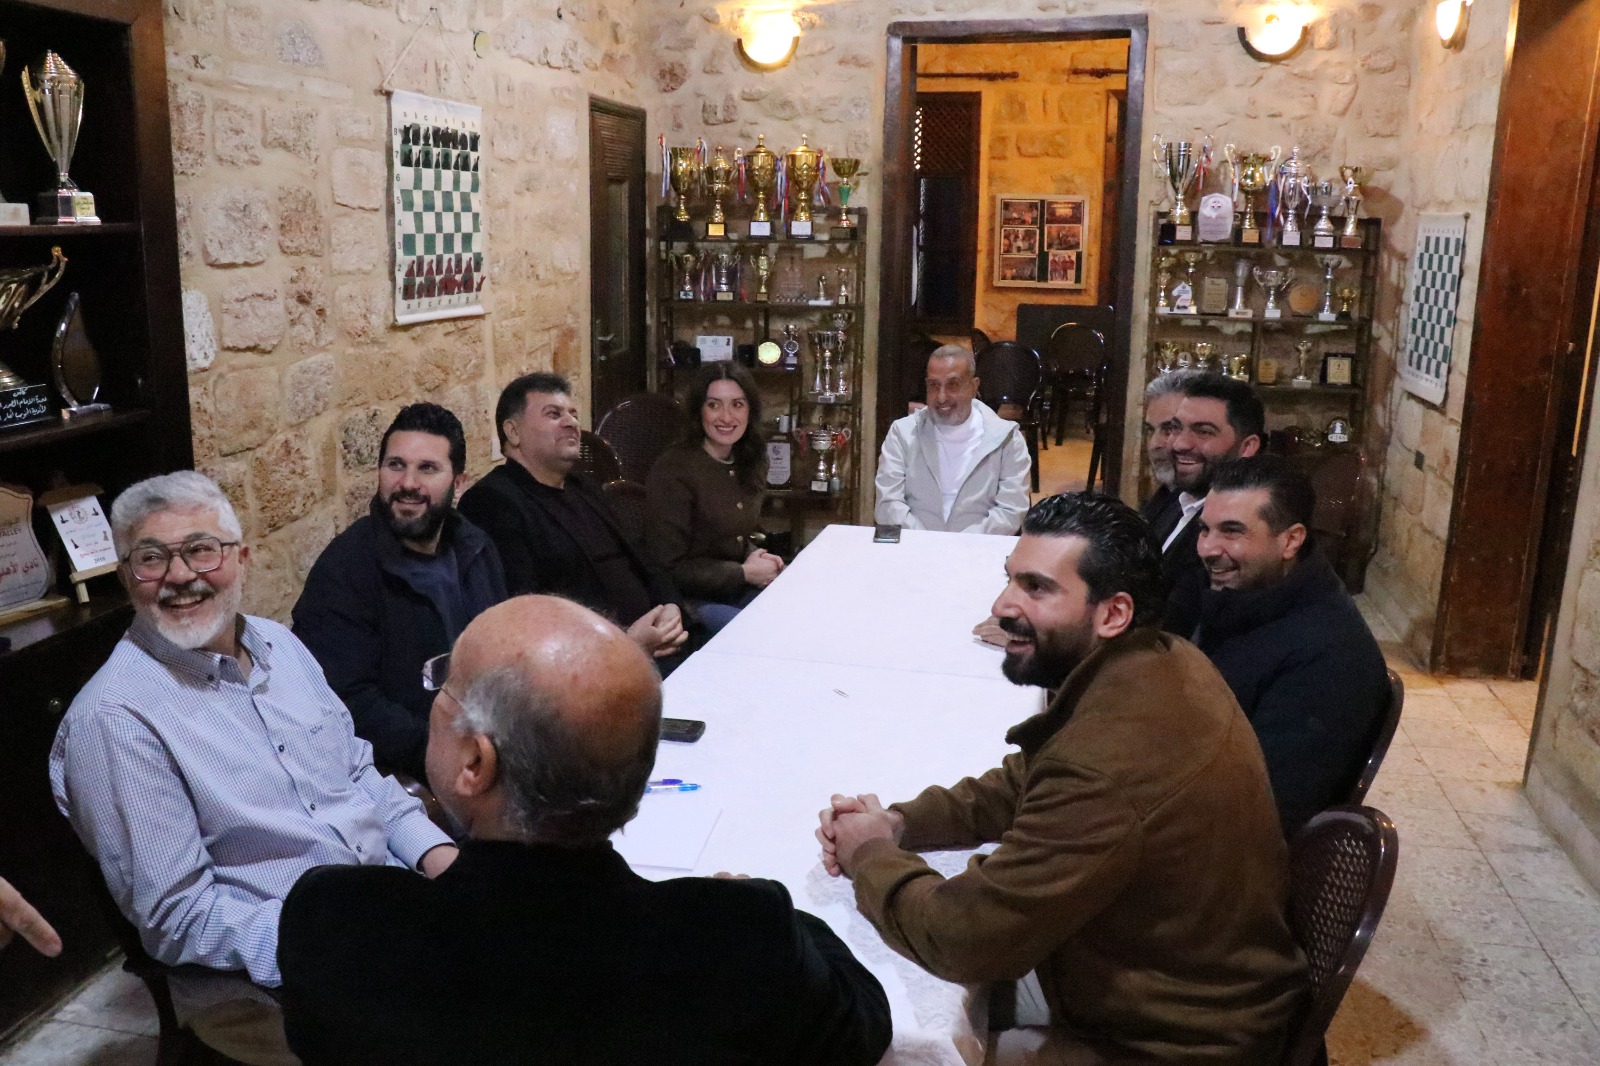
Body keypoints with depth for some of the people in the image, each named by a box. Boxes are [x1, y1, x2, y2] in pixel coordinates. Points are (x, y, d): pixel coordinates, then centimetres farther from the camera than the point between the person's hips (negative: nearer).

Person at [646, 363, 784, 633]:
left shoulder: (750, 464, 7)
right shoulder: (674, 469, -17)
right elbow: (669, 567, -16)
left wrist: (755, 557, -1)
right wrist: (744, 573, -14)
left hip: (739, 590, 8)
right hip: (691, 600, -8)